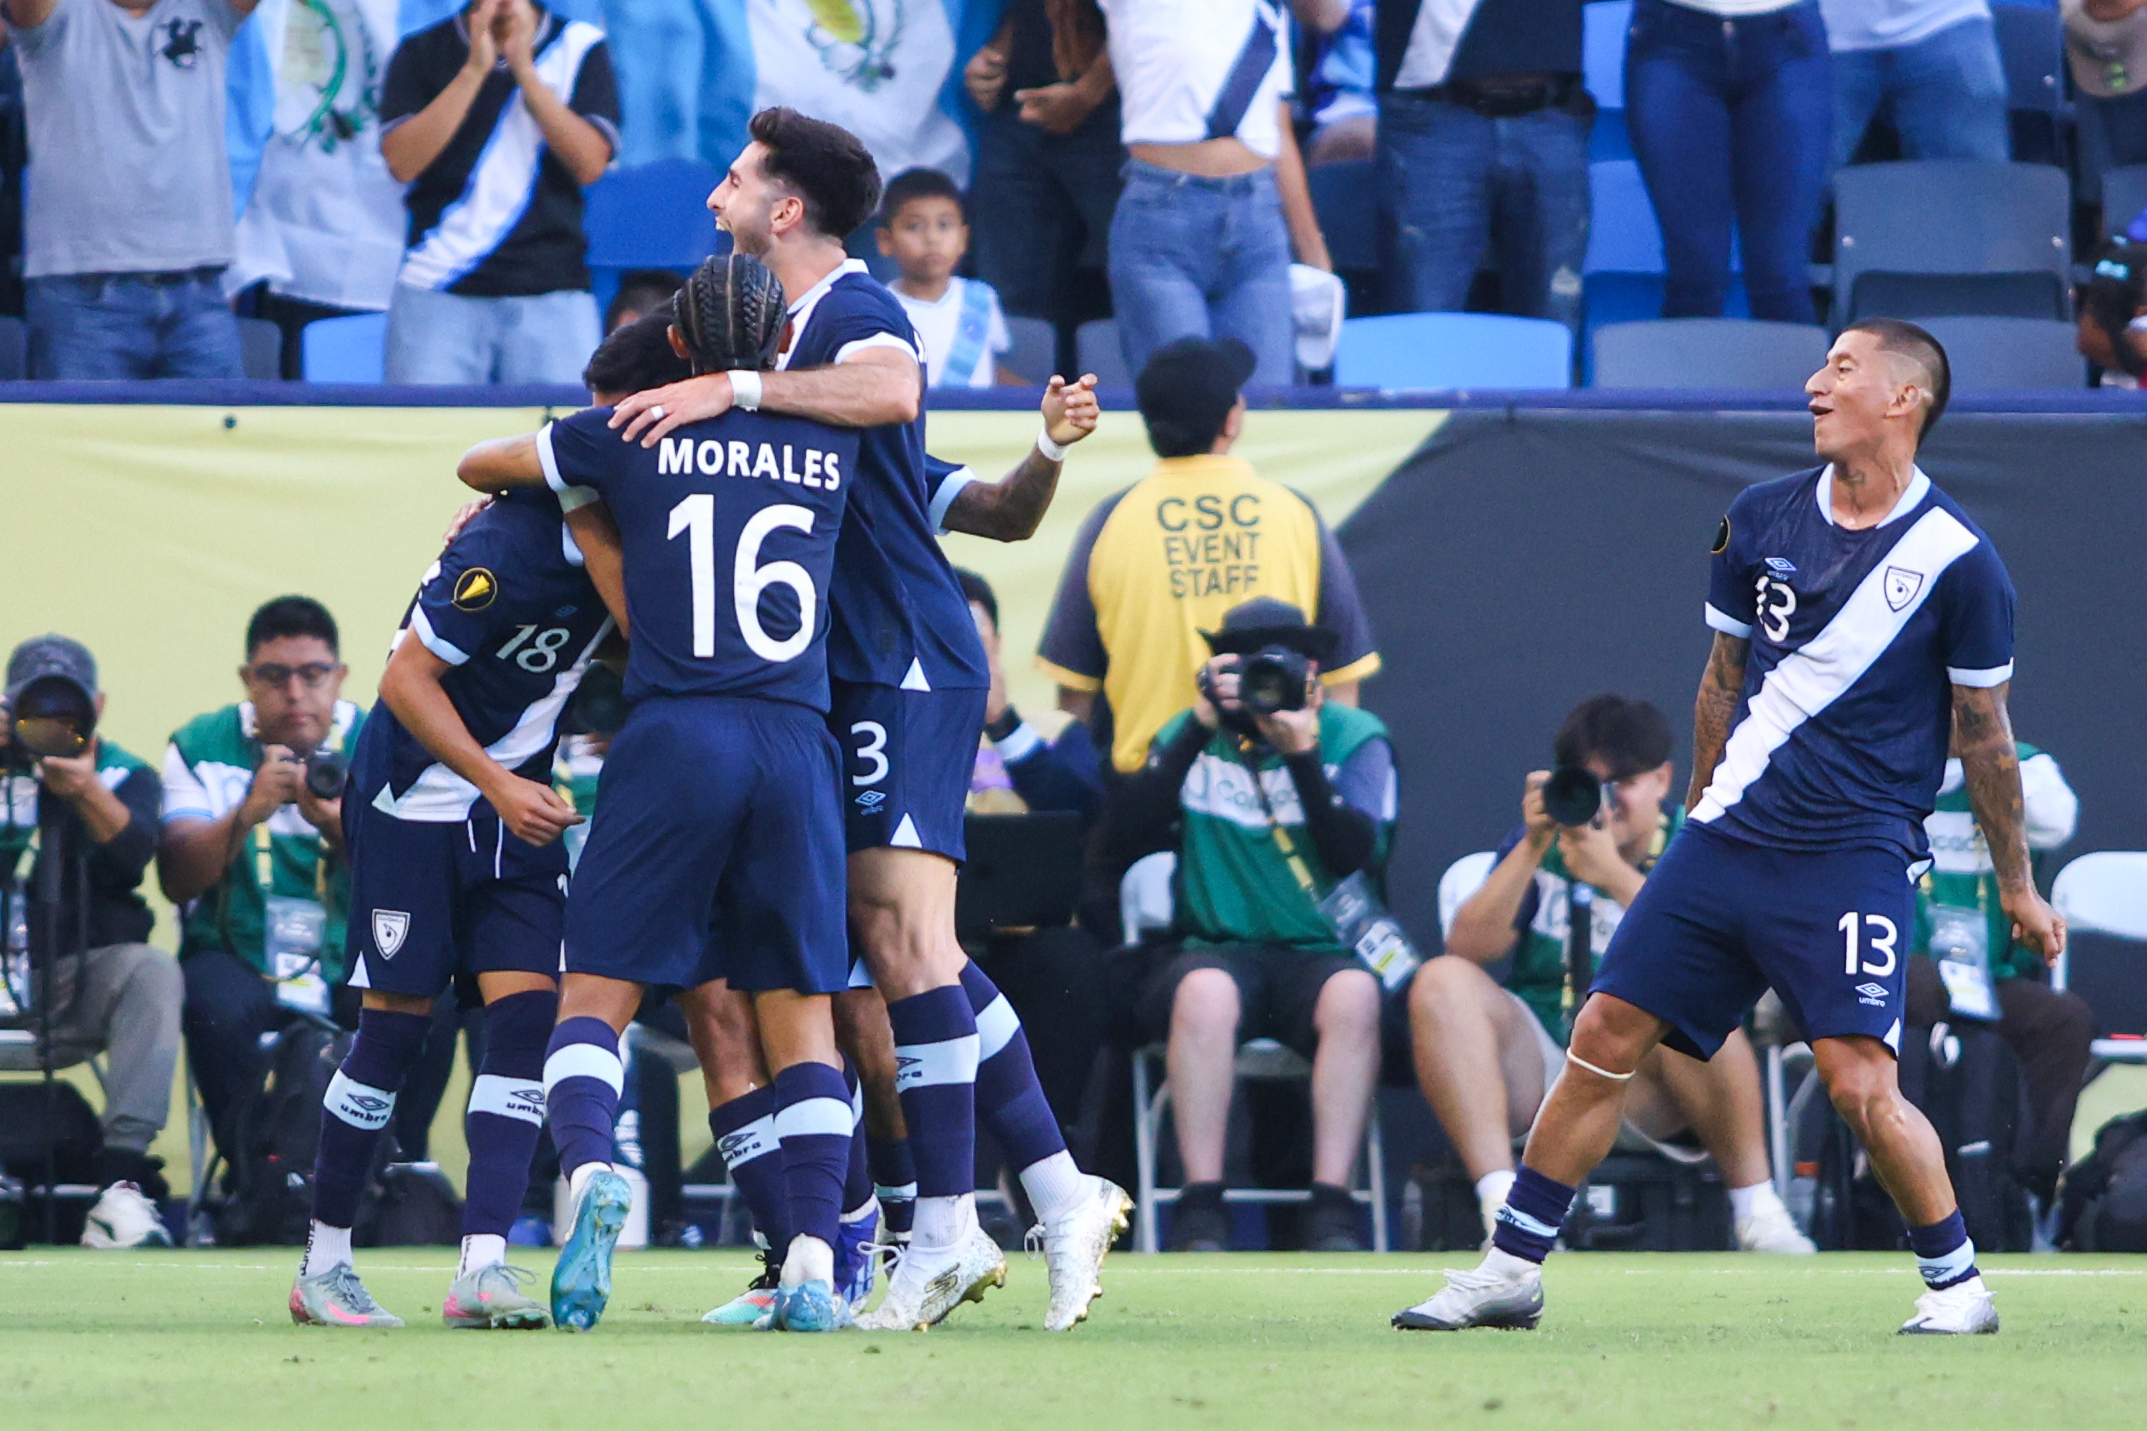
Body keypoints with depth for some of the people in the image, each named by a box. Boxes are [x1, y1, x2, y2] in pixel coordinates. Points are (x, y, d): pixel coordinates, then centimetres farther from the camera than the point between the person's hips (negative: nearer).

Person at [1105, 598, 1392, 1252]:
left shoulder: (1354, 737, 7)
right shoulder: (1194, 735, 11)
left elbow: (1355, 855, -9)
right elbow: (1123, 827, -5)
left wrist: (1302, 754, -18)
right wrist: (1199, 731, -10)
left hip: (1321, 949, 0)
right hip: (1218, 948, 0)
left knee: (1354, 994, -35)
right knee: (1205, 992, -35)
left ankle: (1332, 1209, -35)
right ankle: (1200, 1208, -33)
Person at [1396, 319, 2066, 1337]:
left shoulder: (1956, 560, -7)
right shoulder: (1762, 520, 6)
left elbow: (1984, 736, 2)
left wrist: (2017, 888, 8)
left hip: (1857, 858, -5)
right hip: (1730, 835, 5)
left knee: (1860, 1086, -16)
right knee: (1605, 1037, 0)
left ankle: (1957, 1282, 5)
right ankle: (1512, 1271, 11)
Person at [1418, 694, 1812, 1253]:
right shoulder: (1541, 843, 8)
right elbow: (1468, 949, -5)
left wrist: (1615, 876, -29)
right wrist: (1532, 850, -16)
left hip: (1644, 1090, -3)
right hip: (1536, 1070, 3)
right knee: (1442, 983, -22)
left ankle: (1756, 1213, -23)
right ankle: (1502, 1210, -33)